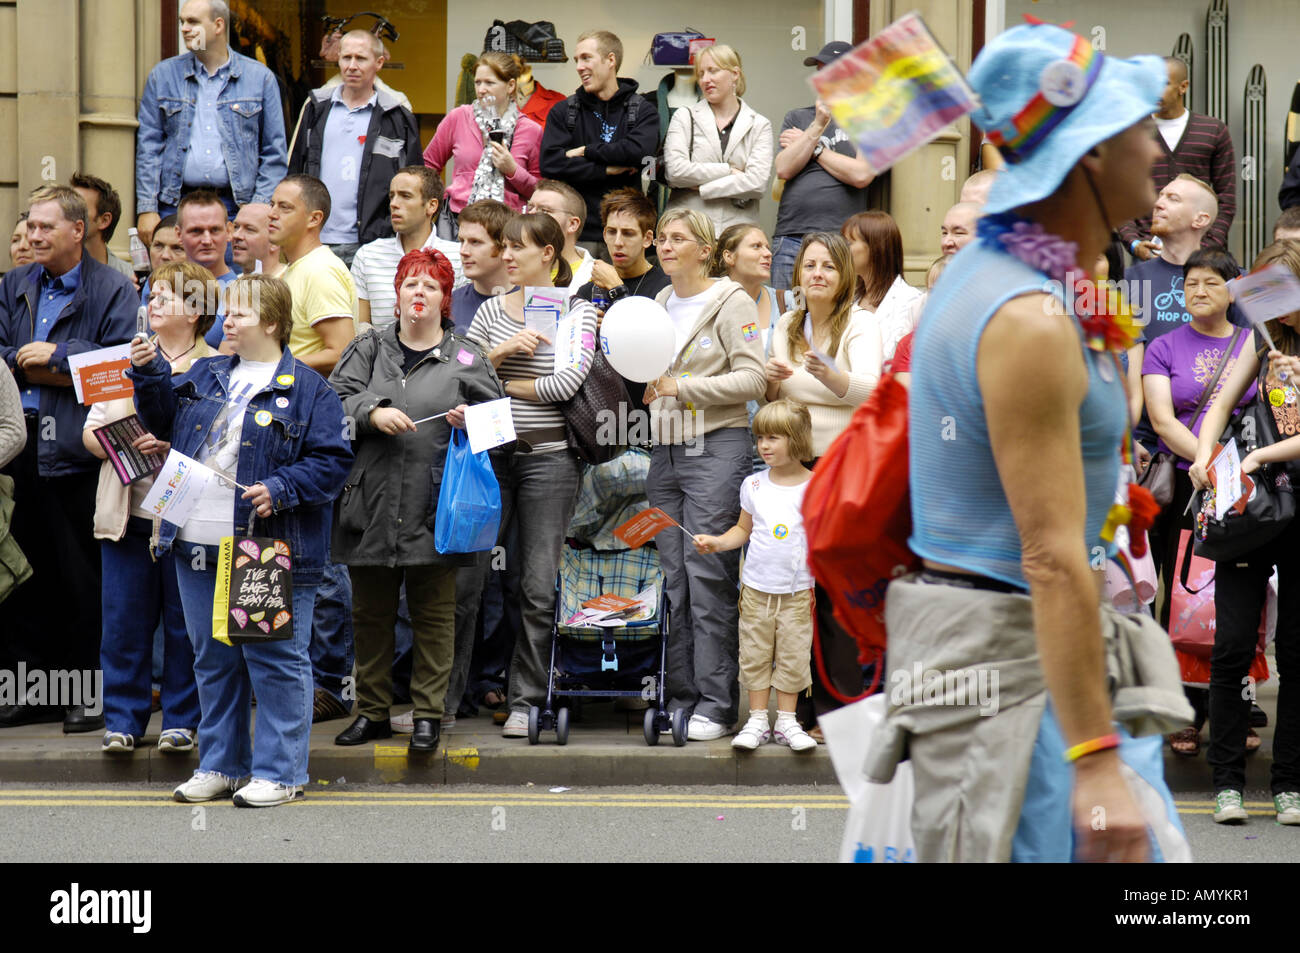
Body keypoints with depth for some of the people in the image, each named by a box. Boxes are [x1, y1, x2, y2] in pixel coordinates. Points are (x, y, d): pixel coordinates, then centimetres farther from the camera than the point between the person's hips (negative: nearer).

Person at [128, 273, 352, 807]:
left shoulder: (305, 388, -5)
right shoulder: (206, 377, 14)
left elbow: (332, 461, -9)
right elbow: (166, 420, 22)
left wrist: (281, 490, -20)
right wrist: (149, 375, 8)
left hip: (270, 551, -7)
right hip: (199, 545, 7)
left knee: (274, 661, -1)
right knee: (213, 661, 14)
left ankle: (278, 773, 6)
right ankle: (220, 766, 25)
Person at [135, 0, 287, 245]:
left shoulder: (260, 78, 6)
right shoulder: (163, 75, 10)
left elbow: (274, 154, 6)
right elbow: (148, 148, 7)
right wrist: (147, 209, -2)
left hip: (234, 207, -1)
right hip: (175, 206, 1)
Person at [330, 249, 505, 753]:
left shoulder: (466, 359, 7)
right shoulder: (368, 350, 11)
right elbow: (334, 401, 0)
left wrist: (470, 423, -12)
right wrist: (372, 413, -17)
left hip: (435, 507, -2)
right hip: (372, 503, 2)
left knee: (434, 613, 1)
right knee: (370, 612, 9)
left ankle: (428, 713, 9)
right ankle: (372, 710, 19)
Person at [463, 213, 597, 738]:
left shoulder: (578, 312, 1)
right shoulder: (492, 309, 11)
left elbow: (566, 383, -12)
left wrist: (499, 383, -4)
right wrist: (499, 353, -10)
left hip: (549, 457, -3)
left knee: (539, 587, 0)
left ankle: (526, 700, 9)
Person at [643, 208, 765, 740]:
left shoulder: (731, 302, -3)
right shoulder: (660, 305, 18)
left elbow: (752, 378, -10)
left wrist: (683, 387, -12)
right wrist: (648, 388, 8)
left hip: (717, 447, -7)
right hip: (666, 451, 7)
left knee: (708, 577, -9)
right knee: (673, 578, 5)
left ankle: (716, 705, -6)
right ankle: (681, 697, 10)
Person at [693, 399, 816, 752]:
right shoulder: (754, 485, 4)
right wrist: (717, 542, -2)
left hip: (797, 590, -2)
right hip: (756, 586, 2)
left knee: (793, 655, 3)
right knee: (755, 654, 5)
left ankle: (786, 720, 14)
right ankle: (758, 720, 14)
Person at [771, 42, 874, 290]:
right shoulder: (796, 118, 18)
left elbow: (861, 175, -8)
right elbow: (783, 169, 3)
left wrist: (812, 148, 3)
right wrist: (817, 126, -5)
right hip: (791, 239, 3)